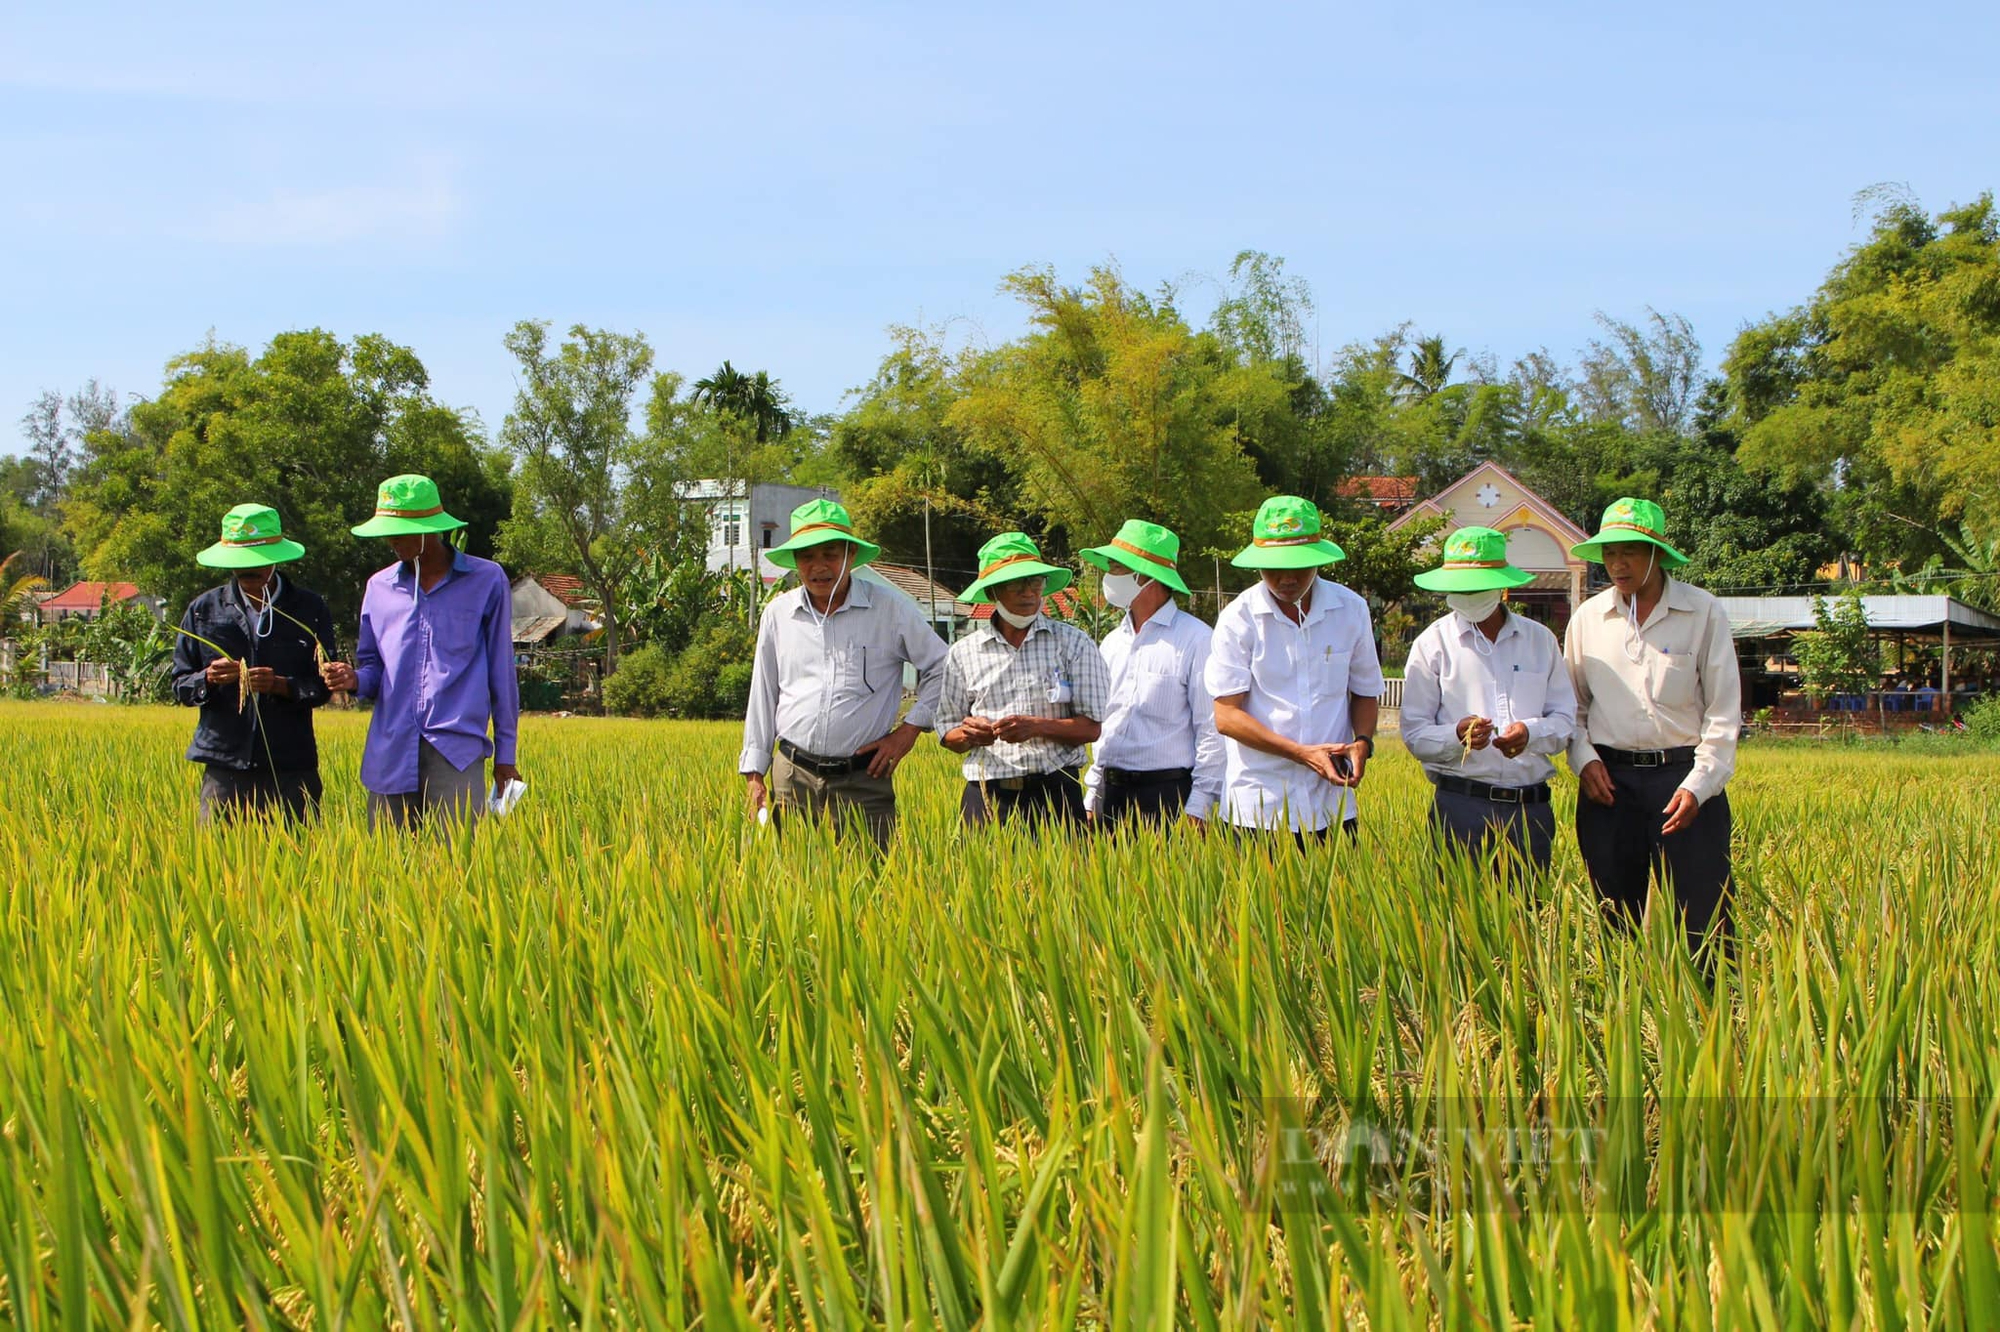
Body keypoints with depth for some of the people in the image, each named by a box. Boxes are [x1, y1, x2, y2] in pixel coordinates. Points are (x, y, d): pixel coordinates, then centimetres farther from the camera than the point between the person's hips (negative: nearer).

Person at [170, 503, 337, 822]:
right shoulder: (204, 610, 10)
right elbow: (180, 686, 11)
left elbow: (322, 687, 3)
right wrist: (208, 679, -10)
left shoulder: (309, 610, 6)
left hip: (291, 770, -1)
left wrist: (281, 685, -15)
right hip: (224, 766, 1)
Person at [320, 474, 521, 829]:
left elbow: (501, 671, 7)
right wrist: (354, 679, -4)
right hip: (390, 756, 3)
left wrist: (505, 755, 7)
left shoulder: (486, 580, 4)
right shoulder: (380, 587, 14)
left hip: (457, 752, -3)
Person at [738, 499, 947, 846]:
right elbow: (762, 698, 16)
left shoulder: (891, 609, 2)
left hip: (864, 780, -2)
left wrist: (909, 729, 2)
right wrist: (754, 776, 12)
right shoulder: (777, 615, 10)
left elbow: (943, 668, 11)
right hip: (793, 776, 2)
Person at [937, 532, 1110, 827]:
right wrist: (969, 735, -10)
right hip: (986, 797, 1)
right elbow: (947, 734, 12)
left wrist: (1038, 727, -17)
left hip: (1054, 794, -1)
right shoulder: (963, 653, 9)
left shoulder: (1074, 644, 4)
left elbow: (1091, 727, -1)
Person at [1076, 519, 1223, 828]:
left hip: (1168, 794, -6)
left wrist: (1198, 806, -14)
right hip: (1111, 794, 6)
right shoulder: (1112, 643, 15)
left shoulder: (1194, 639, -7)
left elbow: (1212, 729, -10)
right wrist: (1092, 797, 15)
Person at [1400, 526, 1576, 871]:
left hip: (1531, 807, 2)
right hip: (1460, 806, -2)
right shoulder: (1432, 644, 4)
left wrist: (1531, 733, -10)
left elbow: (1565, 719, 10)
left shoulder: (1540, 640, 12)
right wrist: (1457, 735, -19)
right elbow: (1414, 732, 0)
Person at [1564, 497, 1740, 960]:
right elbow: (1572, 704, 16)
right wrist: (1584, 760, -2)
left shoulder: (1704, 613, -1)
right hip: (1609, 781, 3)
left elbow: (1724, 712, -1)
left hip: (1686, 778, -3)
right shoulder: (1588, 618, 7)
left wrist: (1699, 785, -10)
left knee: (1702, 920, -6)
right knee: (1619, 922, 7)